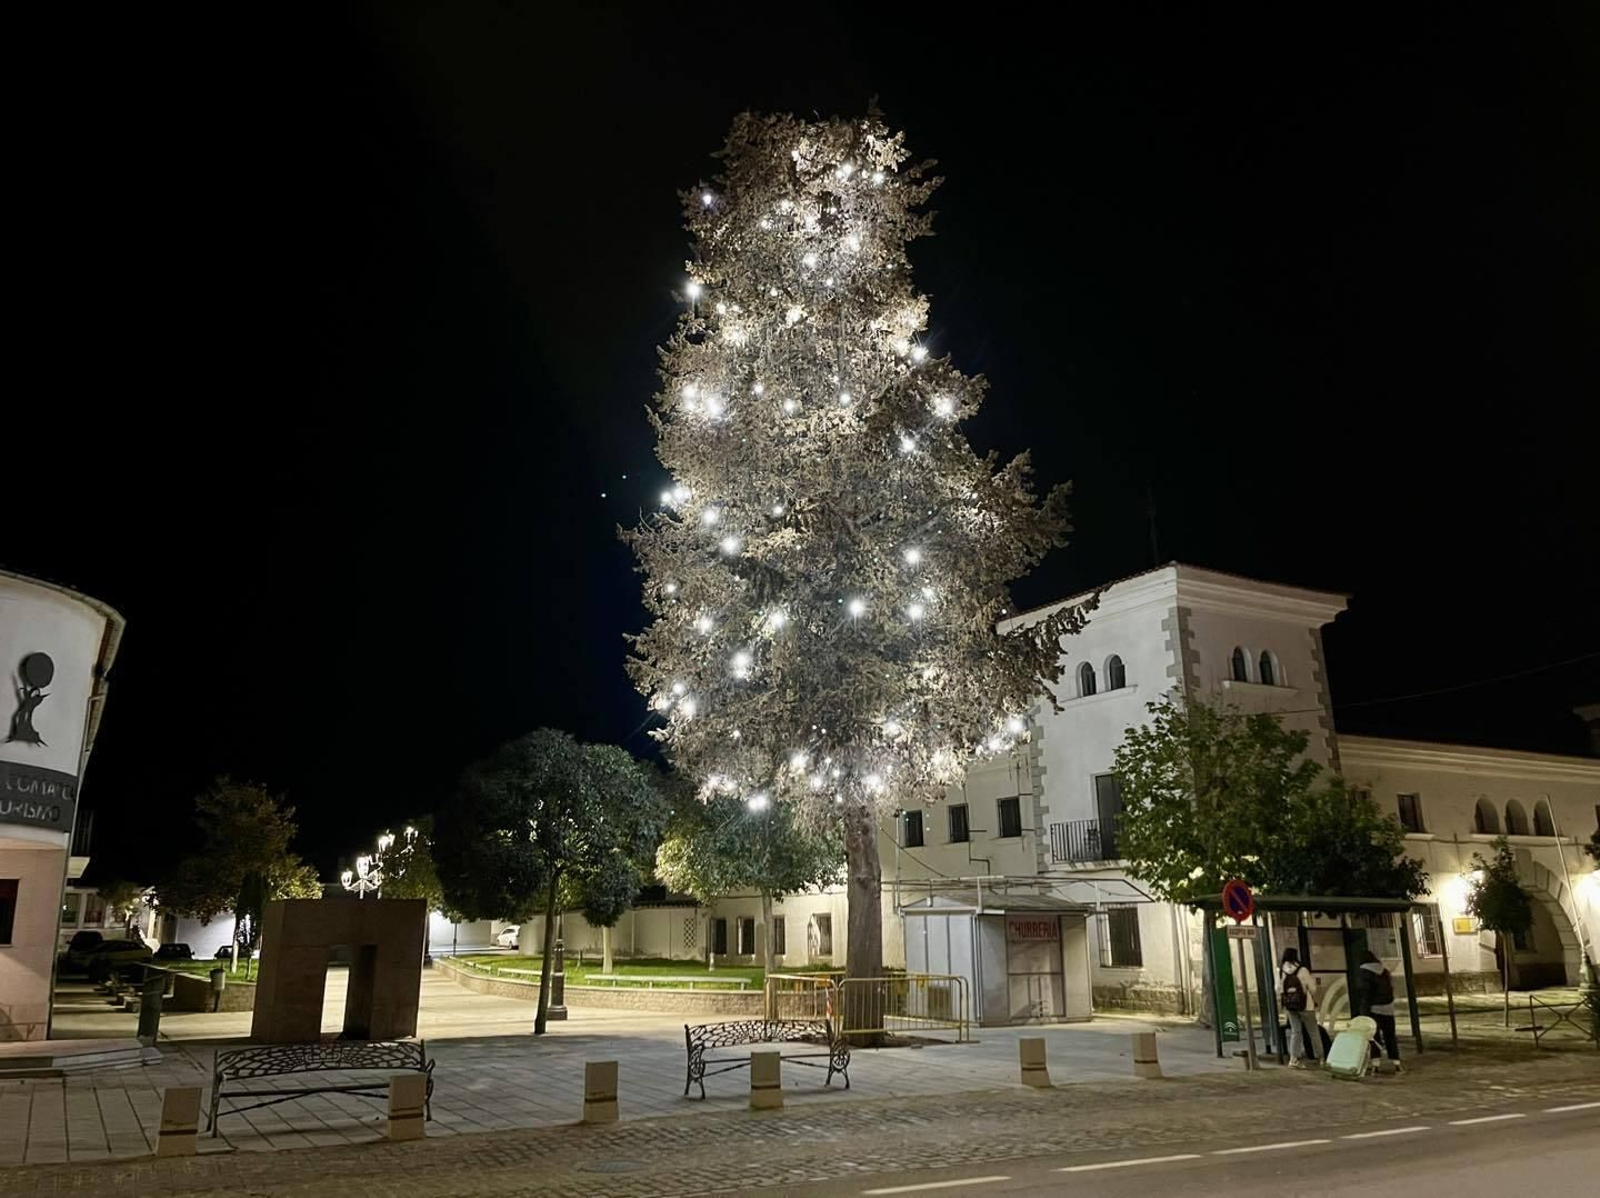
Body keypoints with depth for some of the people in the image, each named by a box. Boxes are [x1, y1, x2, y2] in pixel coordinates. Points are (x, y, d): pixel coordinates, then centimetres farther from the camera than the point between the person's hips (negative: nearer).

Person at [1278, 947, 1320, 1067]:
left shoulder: (1281, 973, 0)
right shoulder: (1302, 970, -12)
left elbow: (1279, 990, 1)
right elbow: (1312, 988, -8)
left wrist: (1282, 1005, 10)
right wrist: (1315, 1001, 7)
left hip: (1290, 1007, 4)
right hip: (1305, 1005, -4)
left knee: (1295, 1032, 9)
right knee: (1313, 1032, 10)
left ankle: (1293, 1059, 4)